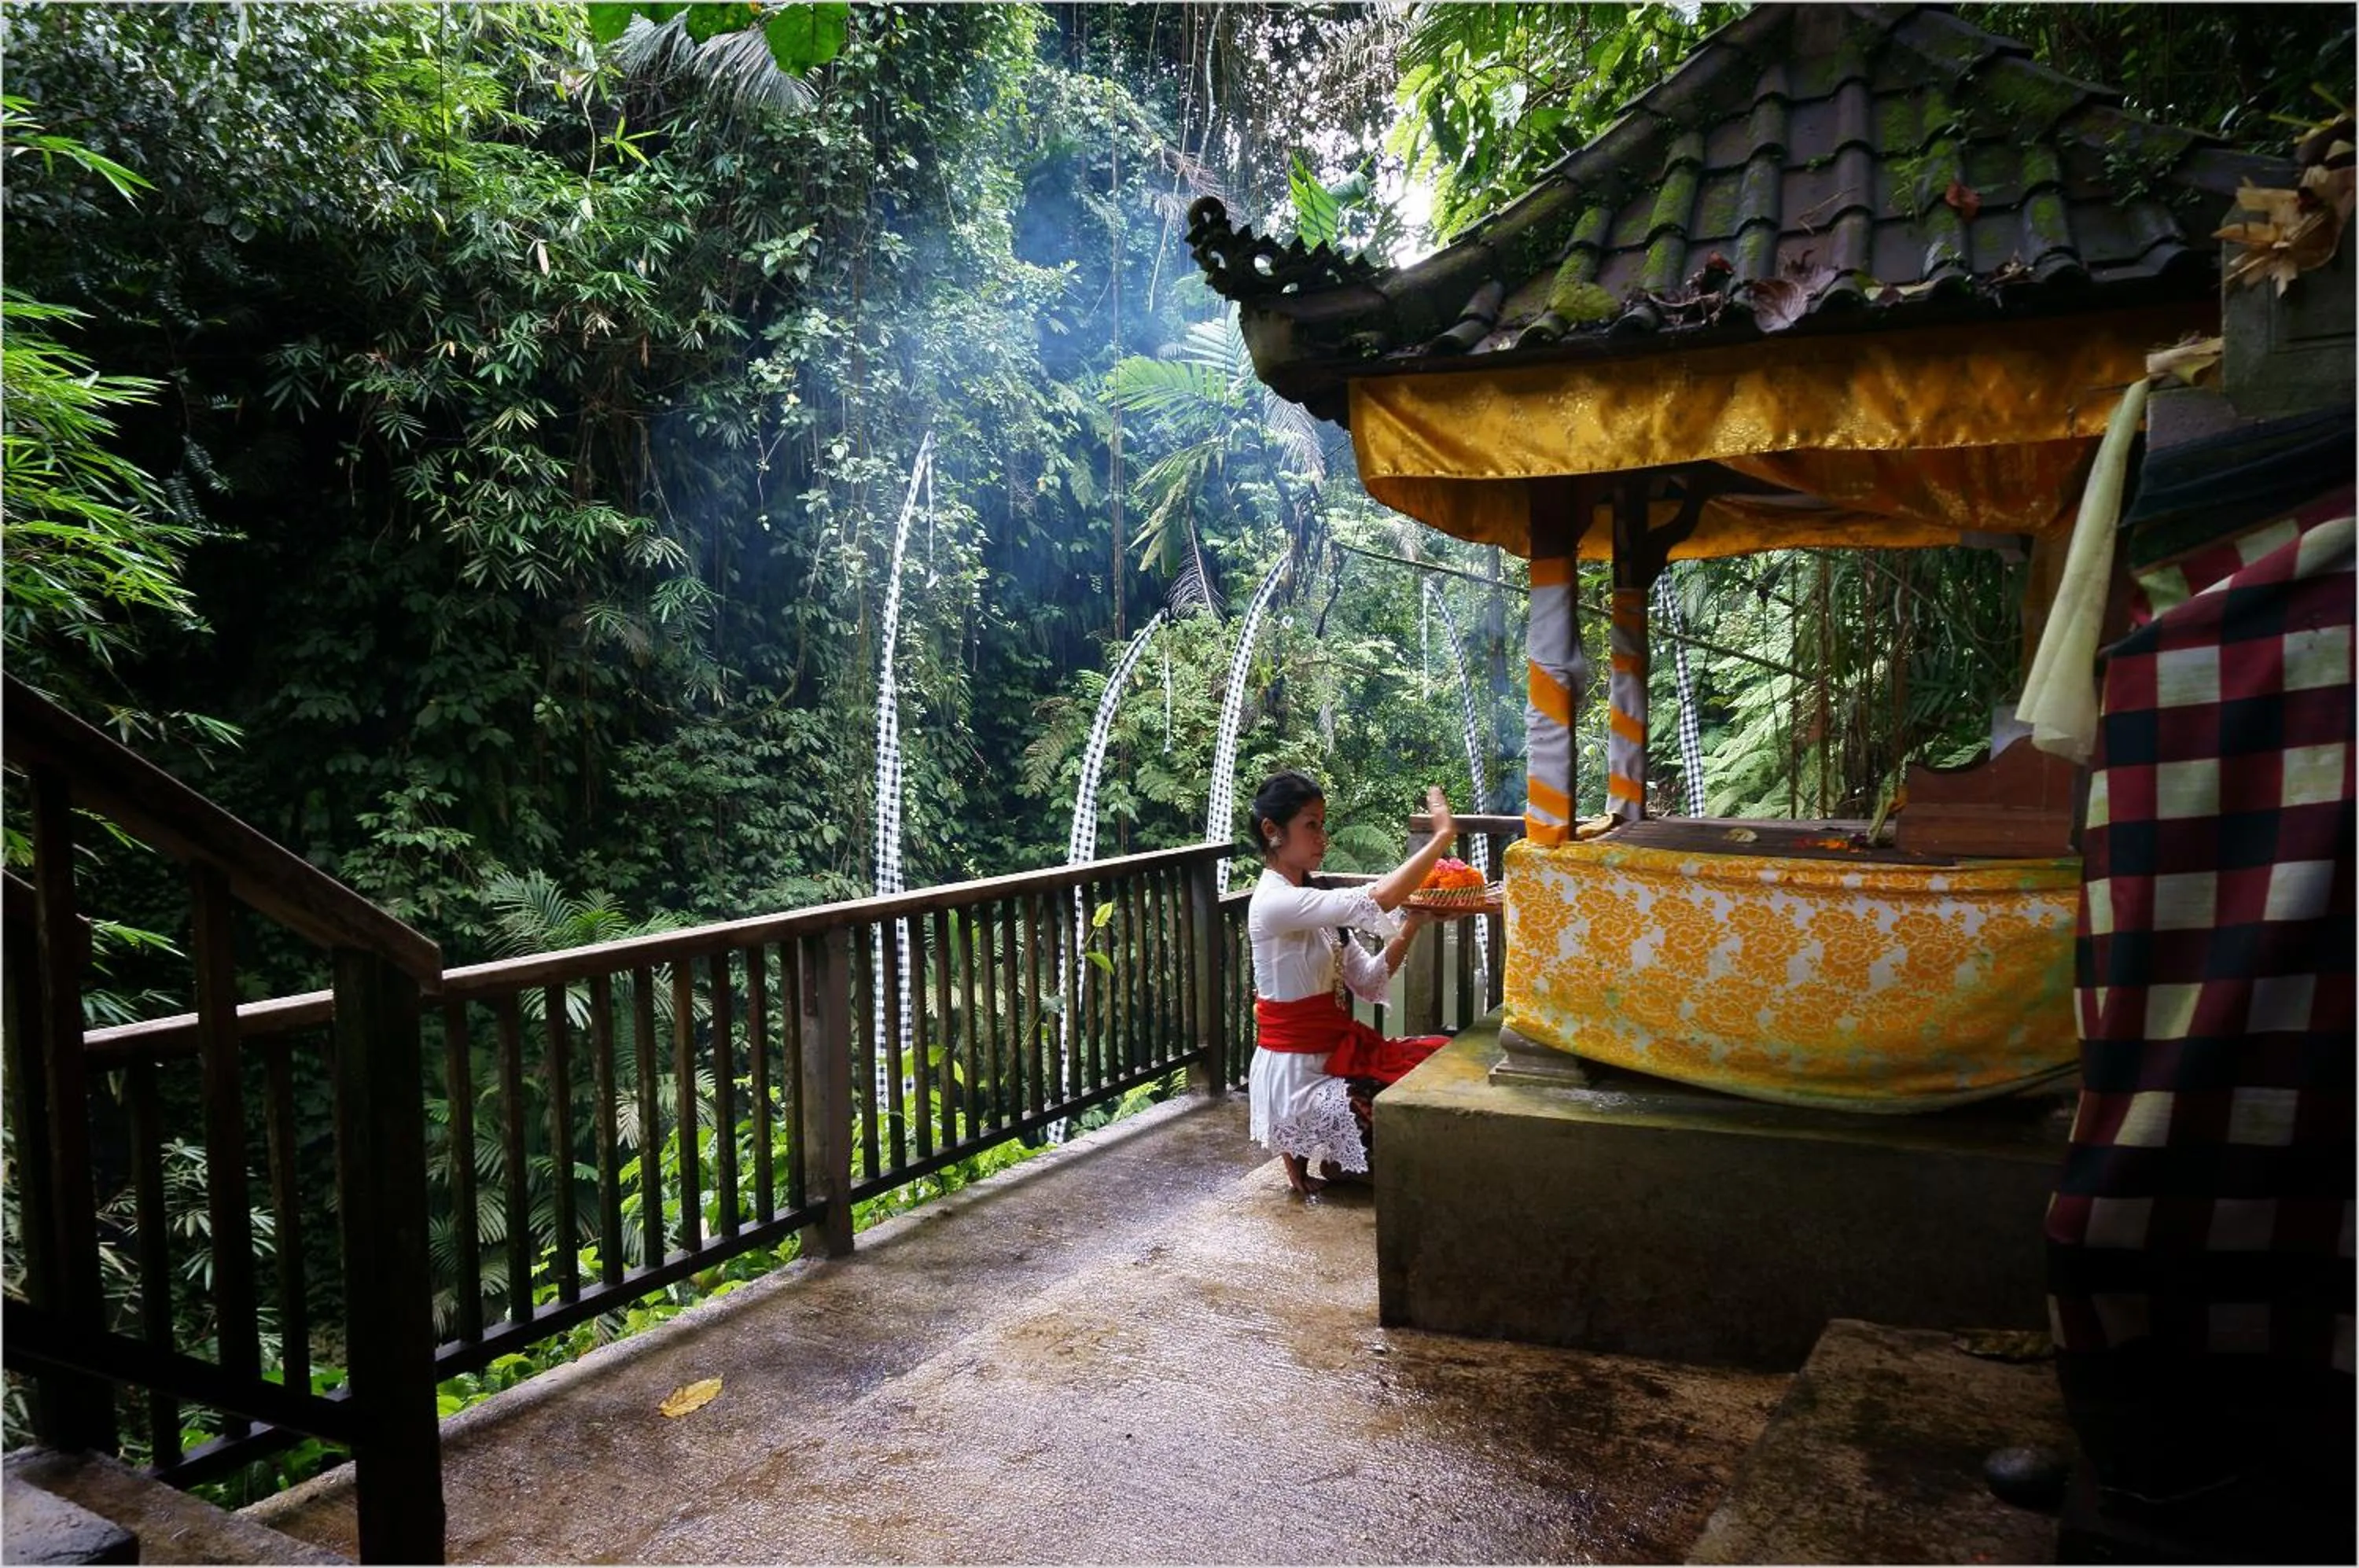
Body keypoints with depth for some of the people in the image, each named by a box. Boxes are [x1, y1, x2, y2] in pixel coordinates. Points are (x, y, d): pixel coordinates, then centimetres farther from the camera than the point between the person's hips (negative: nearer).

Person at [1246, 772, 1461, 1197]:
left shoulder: (1310, 899, 10)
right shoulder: (1275, 902, -21)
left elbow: (1369, 983, 5)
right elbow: (1375, 901, -34)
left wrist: (1412, 925, -9)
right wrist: (1443, 834, -27)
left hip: (1338, 1048, 9)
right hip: (1297, 1076, -9)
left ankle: (1332, 1151, 11)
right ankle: (1305, 1154, 5)